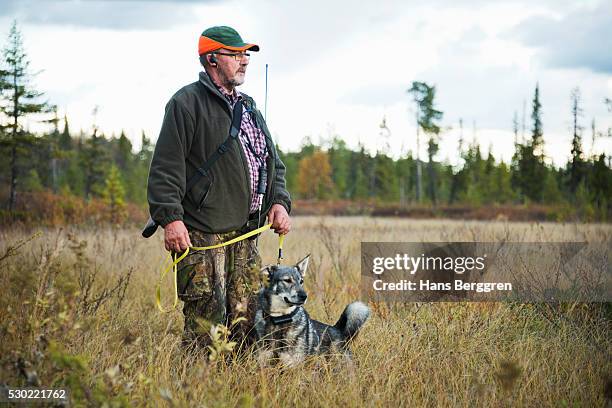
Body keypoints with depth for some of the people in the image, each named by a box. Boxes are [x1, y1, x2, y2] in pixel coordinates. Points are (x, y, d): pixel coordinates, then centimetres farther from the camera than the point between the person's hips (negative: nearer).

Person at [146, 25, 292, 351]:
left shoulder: (249, 107, 21)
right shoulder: (187, 103, -4)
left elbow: (273, 165, 25)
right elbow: (166, 168, -10)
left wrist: (279, 202, 7)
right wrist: (171, 218, -19)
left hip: (245, 236, 8)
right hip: (201, 237, -8)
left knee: (248, 319, 7)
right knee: (205, 323, -10)